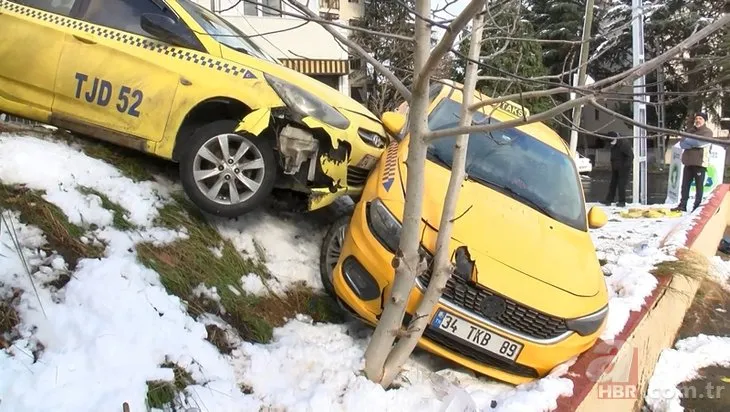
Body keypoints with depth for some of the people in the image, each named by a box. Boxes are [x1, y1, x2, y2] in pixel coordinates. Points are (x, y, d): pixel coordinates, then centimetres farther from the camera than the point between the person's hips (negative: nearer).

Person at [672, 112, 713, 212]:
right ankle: (682, 205, 10)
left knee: (699, 186, -3)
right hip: (688, 162, 6)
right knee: (685, 185, 6)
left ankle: (697, 207, -1)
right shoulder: (690, 131, 18)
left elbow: (700, 142, -18)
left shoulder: (707, 132, 1)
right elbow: (682, 143, 4)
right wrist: (694, 143, -11)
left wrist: (688, 141, -4)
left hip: (700, 162, -6)